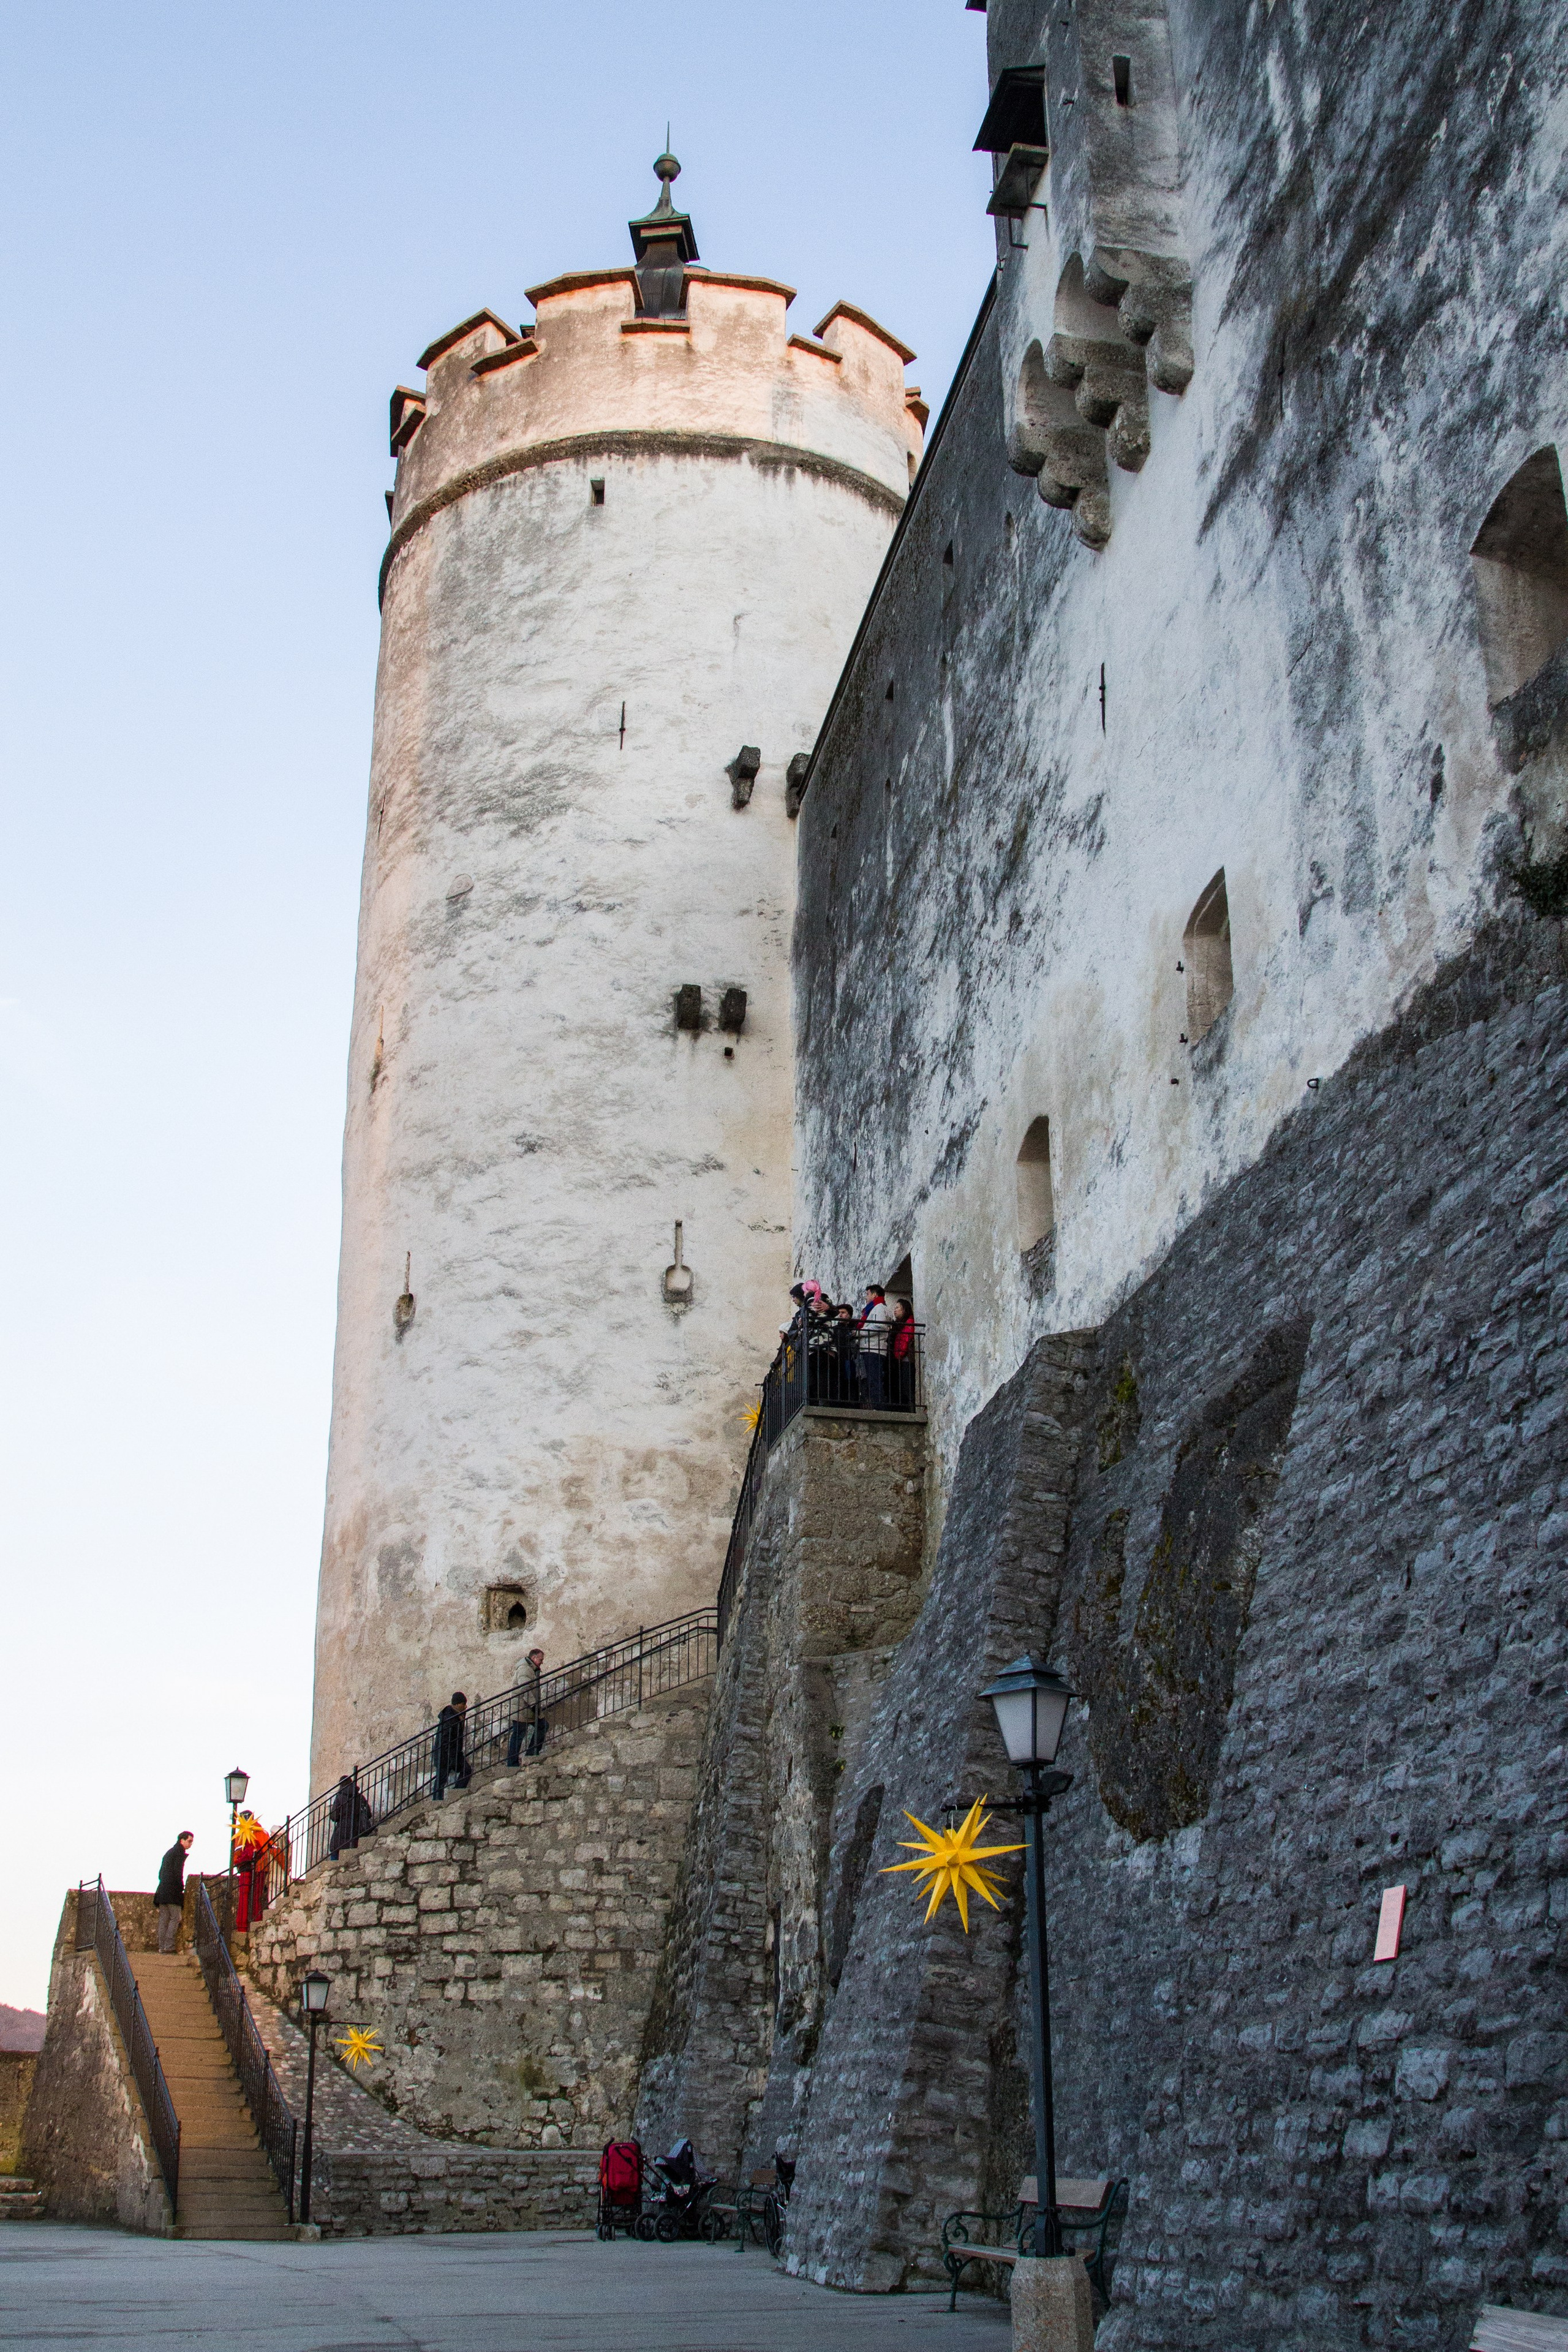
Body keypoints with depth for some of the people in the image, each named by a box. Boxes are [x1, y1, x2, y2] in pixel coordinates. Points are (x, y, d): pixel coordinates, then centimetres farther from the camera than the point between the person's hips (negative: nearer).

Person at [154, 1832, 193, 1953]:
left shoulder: (169, 1852, 22)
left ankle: (162, 1946, 5)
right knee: (176, 1918, -6)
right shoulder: (179, 1852, -6)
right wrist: (181, 1888, -7)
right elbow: (177, 1872, -15)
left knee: (164, 1919, 7)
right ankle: (169, 1946, -12)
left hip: (162, 1891, 9)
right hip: (172, 1892, -9)